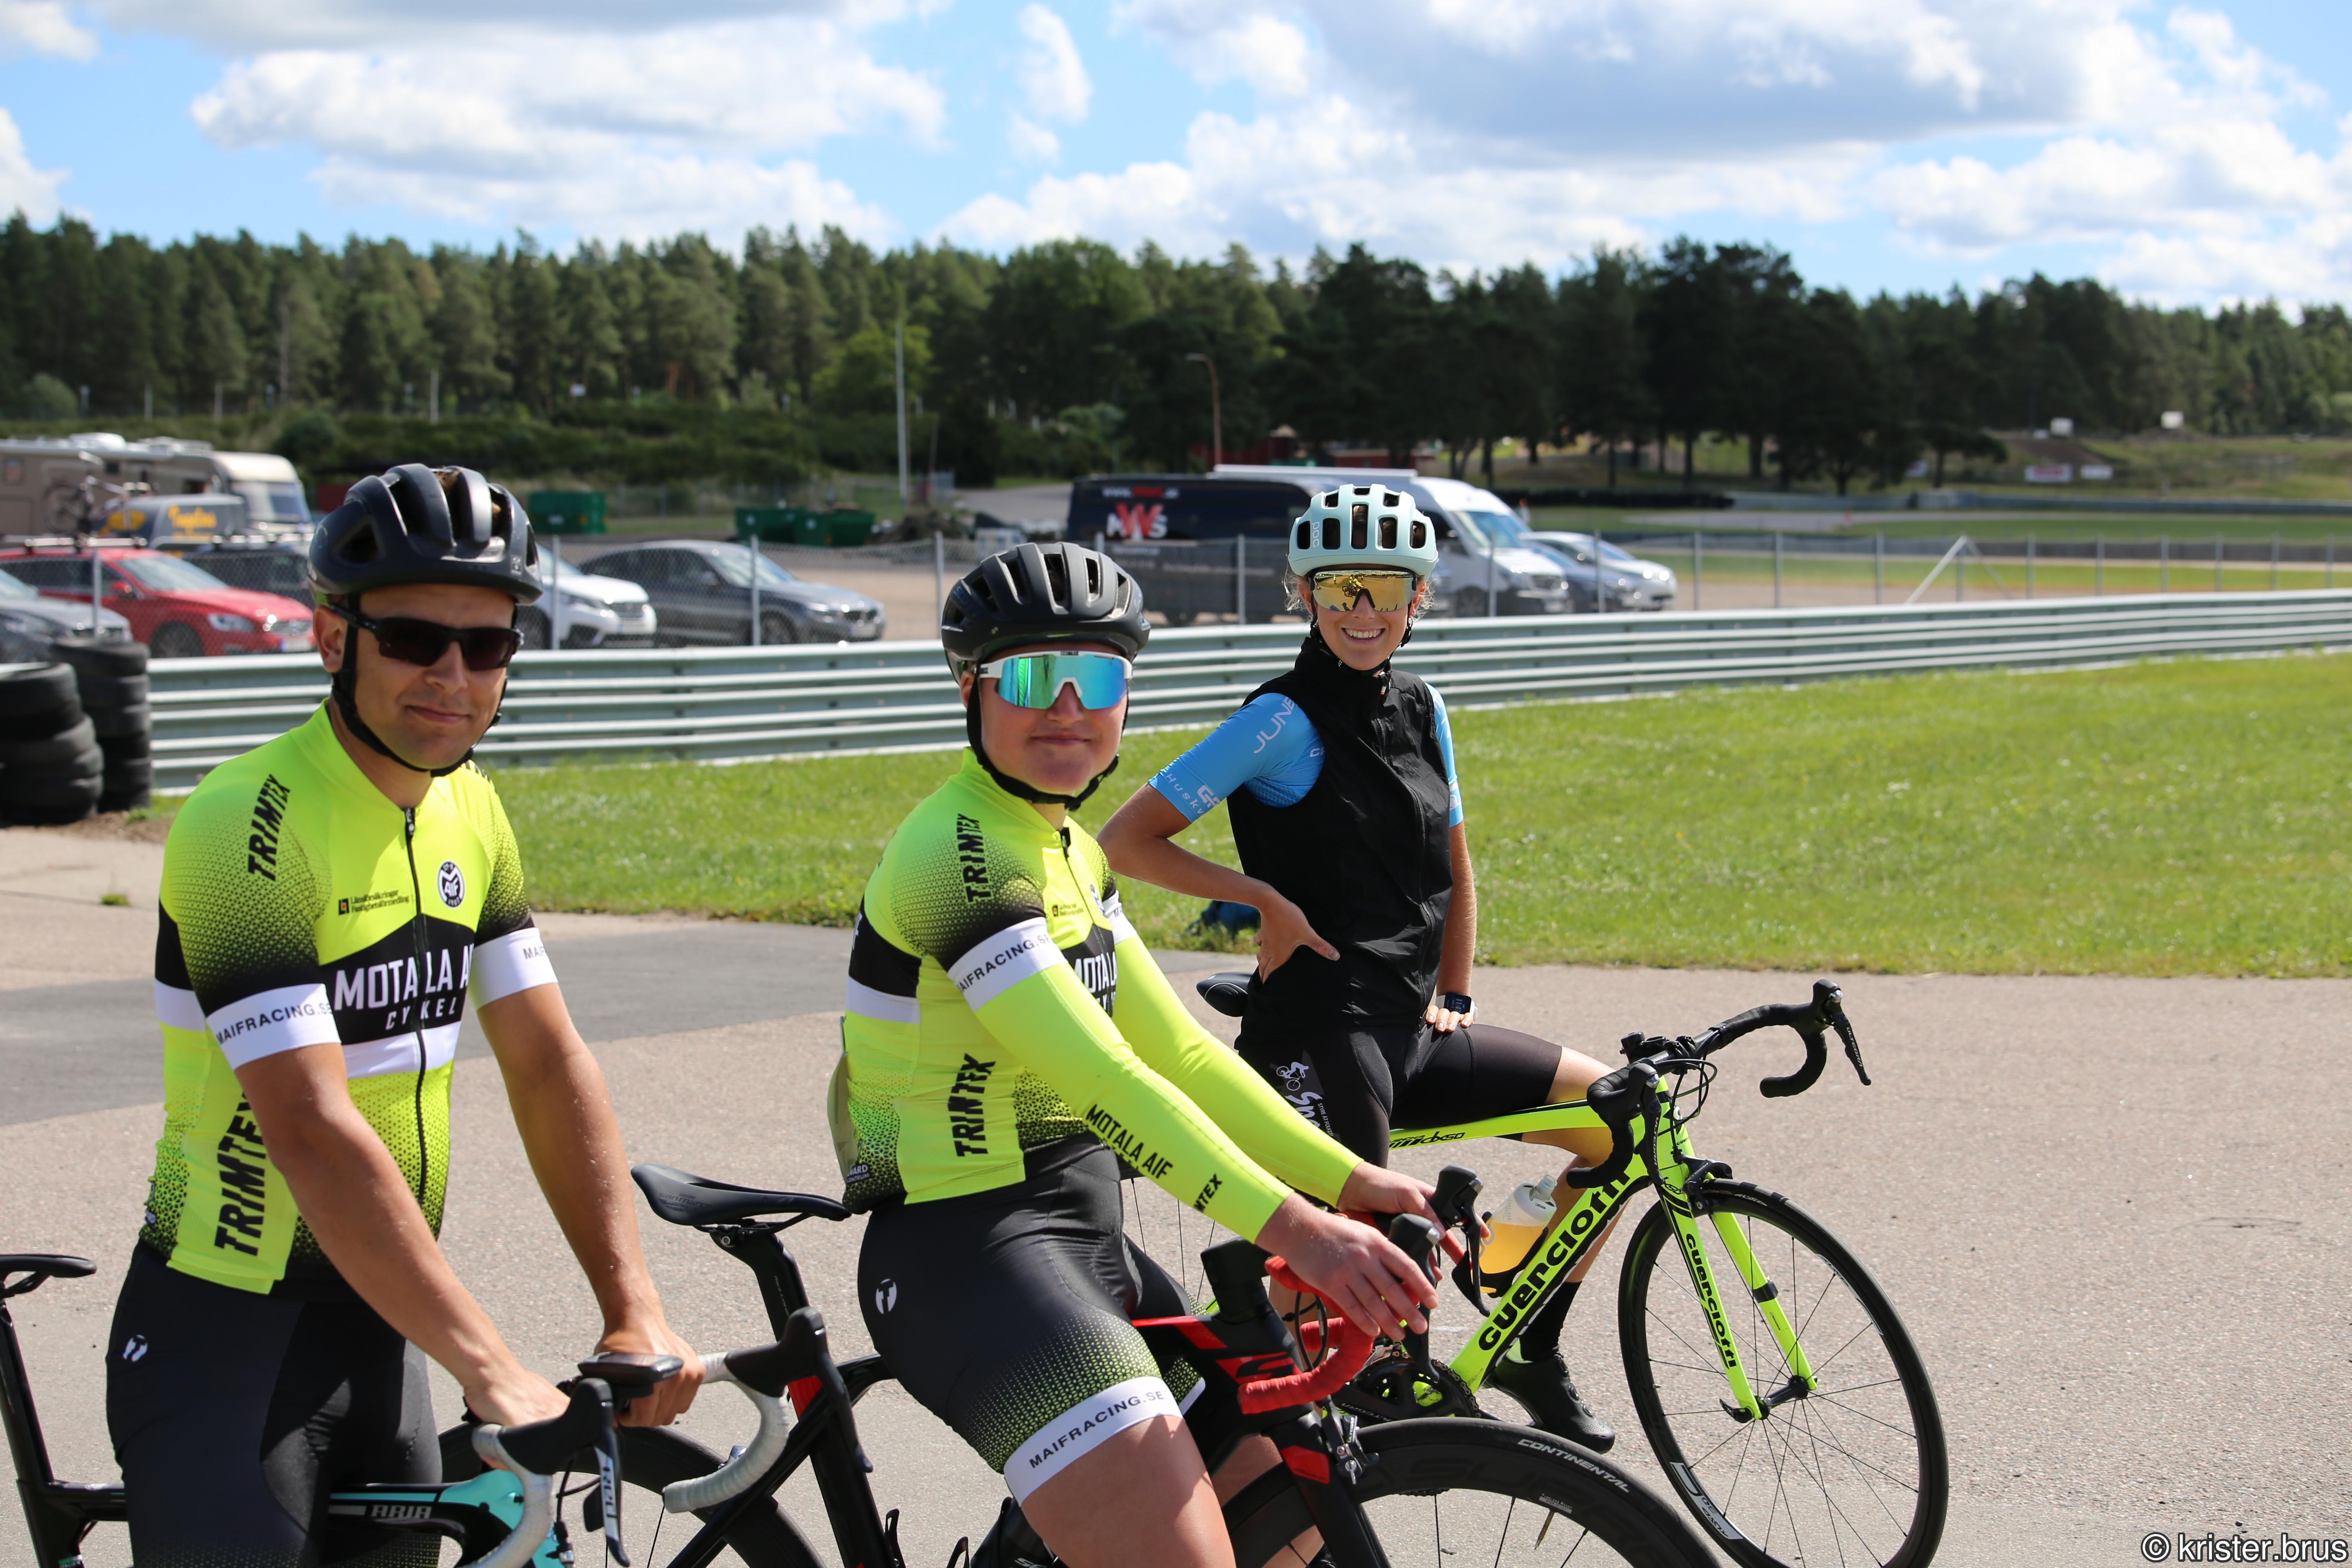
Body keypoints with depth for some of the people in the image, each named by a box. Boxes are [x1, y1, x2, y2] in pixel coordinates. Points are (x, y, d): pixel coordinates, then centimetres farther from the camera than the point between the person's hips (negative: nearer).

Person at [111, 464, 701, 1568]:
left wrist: (634, 1312, -7)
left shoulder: (468, 812, 5)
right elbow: (311, 1133, -28)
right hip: (224, 1339, -7)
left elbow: (548, 1067, 3)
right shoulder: (248, 826, -21)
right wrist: (495, 1376, -31)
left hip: (376, 1327, 7)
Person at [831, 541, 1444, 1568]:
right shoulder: (960, 852, -17)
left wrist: (1351, 1183, 1)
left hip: (1082, 1245, 10)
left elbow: (1177, 1052, 11)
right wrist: (1292, 1230, -32)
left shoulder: (1065, 850, 14)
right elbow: (1102, 1081, -26)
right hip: (967, 1252, -10)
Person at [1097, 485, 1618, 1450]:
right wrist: (1264, 899, -14)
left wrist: (1454, 998, 14)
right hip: (1318, 1033, -7)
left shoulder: (1422, 712, 12)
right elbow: (1127, 841, -11)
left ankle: (1533, 1354, 14)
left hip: (1409, 1028, 7)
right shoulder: (1284, 720, -8)